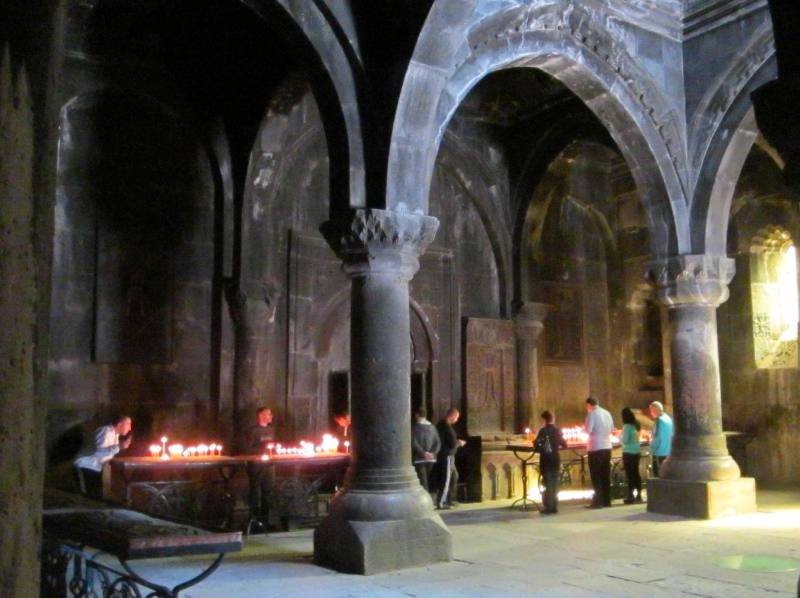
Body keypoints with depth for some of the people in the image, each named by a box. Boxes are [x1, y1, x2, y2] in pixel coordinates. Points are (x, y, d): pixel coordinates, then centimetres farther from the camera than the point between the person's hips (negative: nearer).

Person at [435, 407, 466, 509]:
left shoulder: (441, 425, 10)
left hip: (443, 455, 10)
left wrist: (456, 441, 13)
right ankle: (440, 503, 0)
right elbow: (452, 444, -22)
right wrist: (459, 443, -2)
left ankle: (449, 499, 26)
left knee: (454, 476, 20)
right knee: (446, 479, -4)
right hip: (447, 456, -10)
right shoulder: (447, 427, -21)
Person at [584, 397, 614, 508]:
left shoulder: (592, 414, -10)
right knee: (606, 475, 12)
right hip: (607, 447, 6)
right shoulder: (607, 413, 10)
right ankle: (607, 500, 15)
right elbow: (612, 429, 15)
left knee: (596, 476, 0)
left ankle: (598, 501, -2)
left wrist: (584, 430, 3)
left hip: (596, 448, -6)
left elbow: (588, 430, -17)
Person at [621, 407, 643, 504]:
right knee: (636, 473, 13)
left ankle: (630, 496, -3)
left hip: (628, 453, -8)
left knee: (629, 474, -4)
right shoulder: (637, 425, 9)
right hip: (637, 452, 8)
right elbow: (637, 438, 14)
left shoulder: (627, 426, -14)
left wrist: (620, 436, 3)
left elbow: (625, 440, -16)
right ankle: (639, 495, 18)